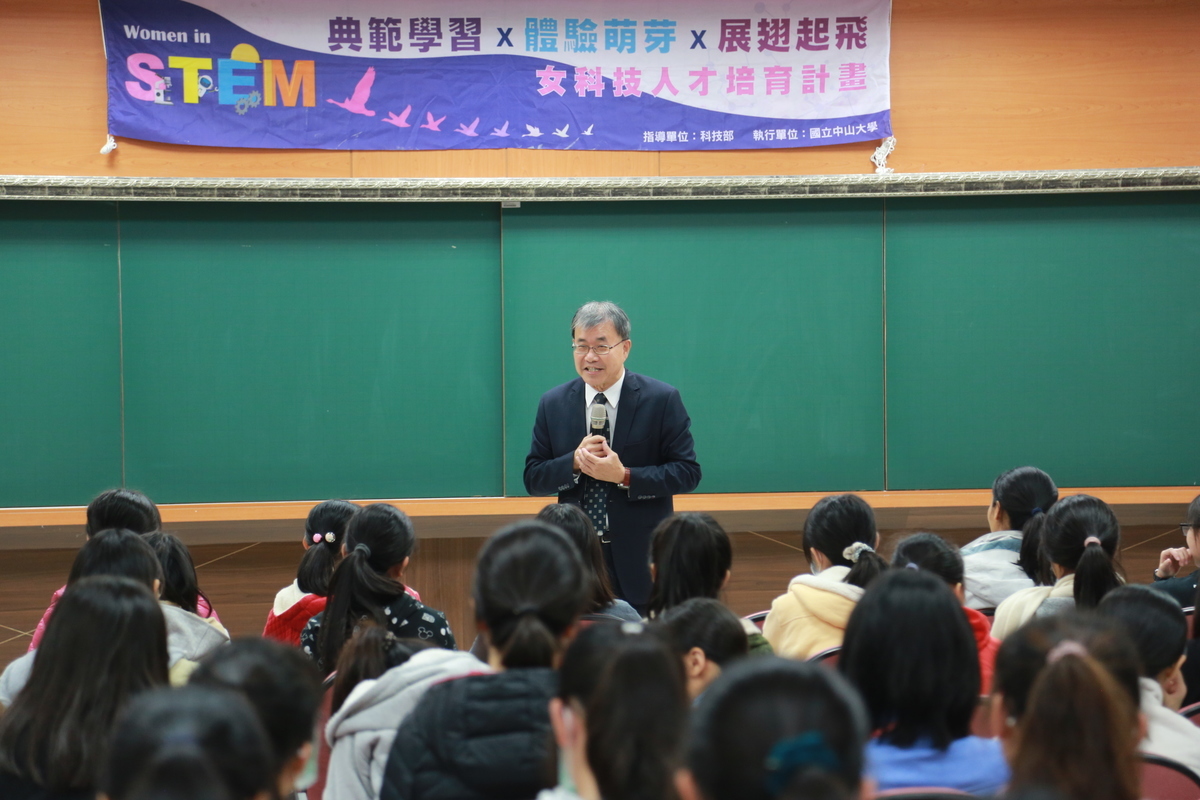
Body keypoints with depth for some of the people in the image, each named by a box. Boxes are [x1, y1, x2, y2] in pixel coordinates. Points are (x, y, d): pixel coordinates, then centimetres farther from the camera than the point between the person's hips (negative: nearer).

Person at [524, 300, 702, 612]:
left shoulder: (663, 399, -3)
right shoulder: (553, 404, 6)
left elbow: (688, 472, -5)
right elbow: (533, 477, 6)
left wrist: (624, 476, -18)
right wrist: (575, 463, -14)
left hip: (642, 561, -2)